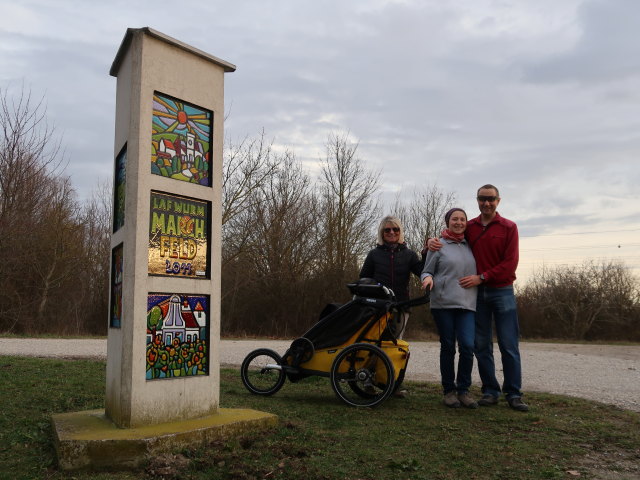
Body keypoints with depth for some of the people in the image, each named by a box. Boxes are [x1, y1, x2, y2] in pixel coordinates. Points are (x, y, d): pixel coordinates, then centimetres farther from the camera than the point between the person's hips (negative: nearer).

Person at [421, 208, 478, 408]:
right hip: (443, 303, -2)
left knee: (467, 346, -10)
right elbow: (427, 271, 5)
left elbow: (477, 271, 24)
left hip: (467, 304, 3)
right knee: (448, 347, 3)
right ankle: (449, 390, 16)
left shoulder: (470, 246, 15)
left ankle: (463, 390, 5)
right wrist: (428, 278, -14)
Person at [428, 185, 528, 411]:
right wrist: (433, 241, -6)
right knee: (482, 345, 5)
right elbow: (449, 239, 18)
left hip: (502, 292, -2)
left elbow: (510, 263, -7)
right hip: (477, 293, 3)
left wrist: (482, 277, -15)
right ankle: (490, 391, 14)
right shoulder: (468, 227, 9)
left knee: (509, 345, -2)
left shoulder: (509, 227, 0)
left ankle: (513, 394, 5)